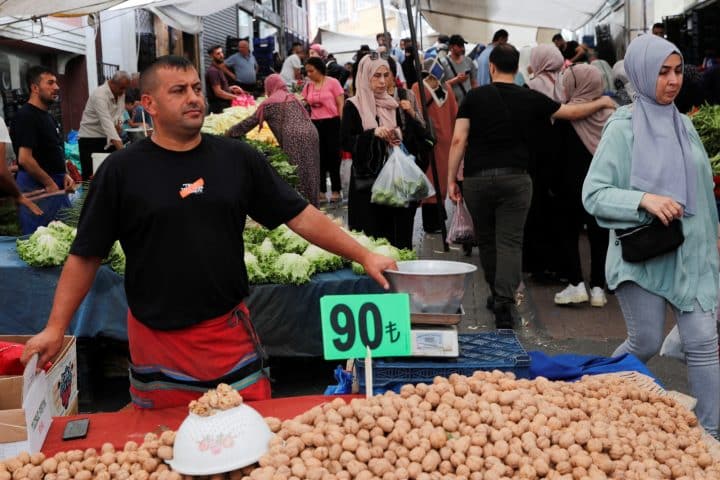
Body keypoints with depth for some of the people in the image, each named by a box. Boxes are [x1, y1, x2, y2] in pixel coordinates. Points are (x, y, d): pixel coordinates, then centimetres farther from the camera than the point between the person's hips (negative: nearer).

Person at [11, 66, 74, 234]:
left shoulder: (48, 116, 15)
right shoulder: (26, 116, -15)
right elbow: (24, 159, -22)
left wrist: (64, 175, 7)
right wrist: (49, 184, -14)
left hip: (56, 186, 9)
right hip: (37, 188, -9)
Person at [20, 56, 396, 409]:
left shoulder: (238, 158, 1)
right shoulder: (122, 170, -4)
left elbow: (301, 216, 3)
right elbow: (85, 255, 0)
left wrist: (363, 255, -3)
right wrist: (55, 328, -5)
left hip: (230, 331, 2)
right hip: (156, 338, -1)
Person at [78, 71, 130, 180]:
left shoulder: (120, 93, 2)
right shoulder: (100, 95, -23)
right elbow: (106, 122, -35)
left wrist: (119, 123, -6)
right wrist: (121, 148, -46)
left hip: (109, 139, 7)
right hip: (90, 139, -7)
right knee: (91, 177, -7)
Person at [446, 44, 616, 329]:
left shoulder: (474, 97, 3)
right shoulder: (530, 99, 4)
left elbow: (458, 140, -4)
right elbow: (573, 112, 14)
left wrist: (451, 179, 0)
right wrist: (602, 103, 32)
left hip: (477, 177, 1)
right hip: (514, 178, -1)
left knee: (486, 241, 16)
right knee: (510, 242, 0)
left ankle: (496, 295, 31)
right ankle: (503, 304, -12)